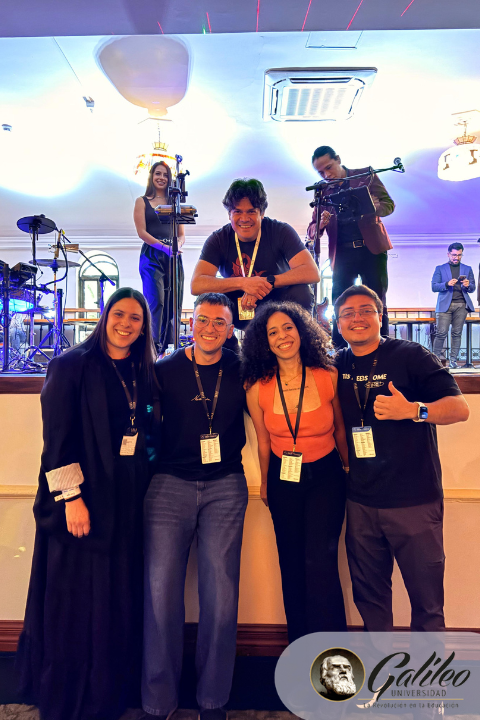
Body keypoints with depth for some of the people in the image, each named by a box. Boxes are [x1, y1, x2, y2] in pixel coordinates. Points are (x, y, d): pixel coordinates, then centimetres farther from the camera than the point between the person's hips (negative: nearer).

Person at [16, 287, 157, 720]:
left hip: (127, 500, 5)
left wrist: (144, 482, 3)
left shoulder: (143, 373, 10)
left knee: (120, 597, 13)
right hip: (83, 496, -5)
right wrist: (72, 497, -16)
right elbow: (57, 435, -11)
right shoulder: (72, 365, -6)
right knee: (75, 598, 6)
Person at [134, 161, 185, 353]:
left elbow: (182, 234, 14)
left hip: (173, 257, 3)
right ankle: (154, 346, -13)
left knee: (173, 302, 0)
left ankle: (167, 345, 7)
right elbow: (142, 232, -2)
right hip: (151, 256, -3)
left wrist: (177, 245, -10)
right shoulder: (142, 202, 10)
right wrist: (164, 246, -16)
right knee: (156, 300, -14)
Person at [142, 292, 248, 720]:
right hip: (170, 484, 0)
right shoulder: (165, 370, 0)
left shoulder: (240, 370, 3)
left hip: (225, 486, 1)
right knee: (161, 591, 2)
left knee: (221, 594, 4)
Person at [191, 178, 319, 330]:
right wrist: (243, 283, -35)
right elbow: (196, 285, -24)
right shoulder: (218, 240, -10)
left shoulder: (281, 231, -12)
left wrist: (267, 282, -34)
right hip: (237, 310, 0)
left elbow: (312, 273, -24)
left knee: (301, 293, -30)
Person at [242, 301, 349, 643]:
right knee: (292, 564, 13)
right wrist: (265, 483, 14)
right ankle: (301, 645, 36)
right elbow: (264, 442, 4)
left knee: (320, 561, -8)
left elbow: (340, 429, 2)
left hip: (325, 476, -2)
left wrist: (350, 470, 13)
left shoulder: (329, 376, -13)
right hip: (283, 480, 2)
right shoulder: (257, 388, -11)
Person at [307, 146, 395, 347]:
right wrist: (321, 224, -17)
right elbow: (311, 231, 7)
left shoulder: (366, 175, 6)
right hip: (342, 254, 2)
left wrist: (372, 207, -21)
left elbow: (389, 204, 2)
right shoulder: (322, 192, 11)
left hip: (371, 249, -1)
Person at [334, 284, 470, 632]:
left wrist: (412, 410, -28)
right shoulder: (337, 366, 5)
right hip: (361, 502, 4)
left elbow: (460, 407, -12)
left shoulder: (410, 355, -7)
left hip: (415, 500, -4)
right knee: (369, 594, 18)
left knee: (427, 599, 8)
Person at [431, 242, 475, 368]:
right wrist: (447, 284, -14)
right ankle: (437, 358, 2)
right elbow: (434, 287, 3)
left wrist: (468, 285, -9)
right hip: (445, 305, -2)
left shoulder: (467, 269, 18)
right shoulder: (440, 269, 11)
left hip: (461, 305, 2)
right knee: (442, 333, -8)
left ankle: (453, 360, 5)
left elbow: (472, 289, 14)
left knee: (457, 333, 1)